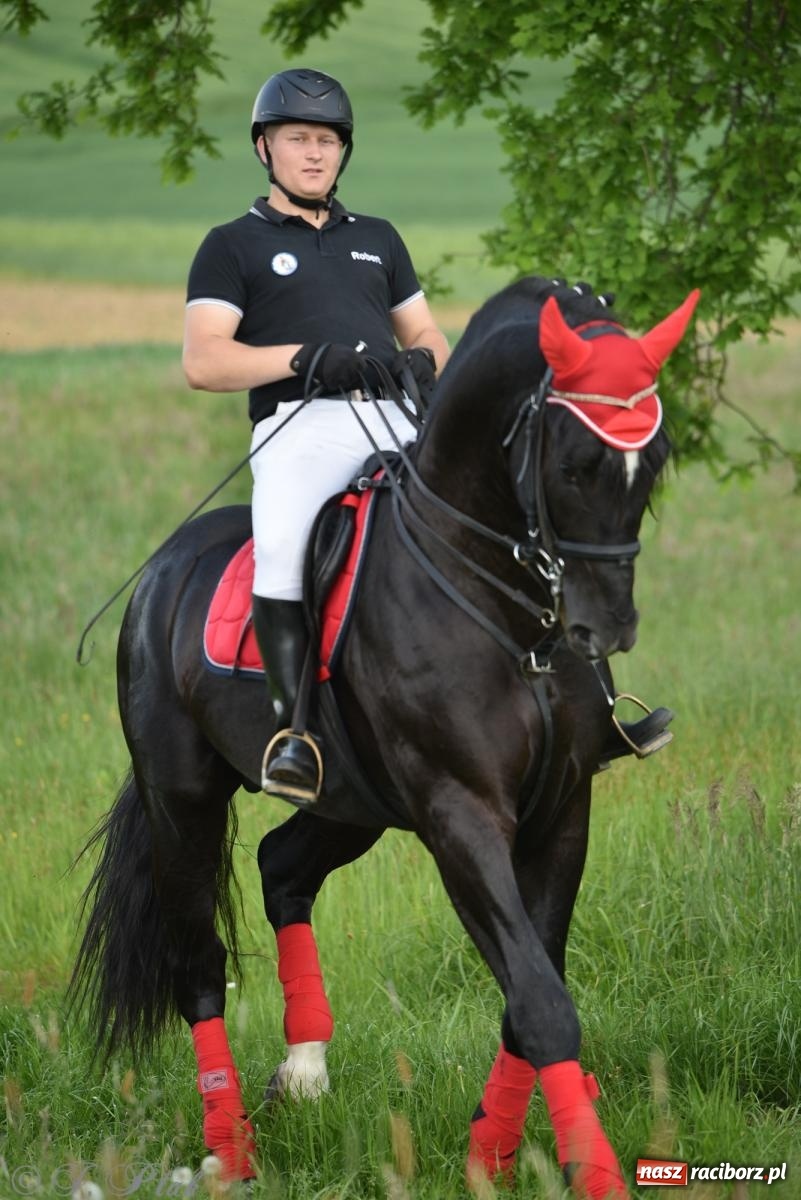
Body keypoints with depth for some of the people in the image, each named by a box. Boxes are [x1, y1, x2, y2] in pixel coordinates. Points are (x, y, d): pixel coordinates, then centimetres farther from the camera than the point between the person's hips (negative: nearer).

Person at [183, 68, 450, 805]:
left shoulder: (377, 240, 28)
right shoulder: (234, 247, 15)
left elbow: (430, 338, 27)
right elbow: (203, 362, 2)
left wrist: (423, 361, 1)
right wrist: (305, 356, -12)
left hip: (398, 420, 4)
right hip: (302, 424, -4)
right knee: (282, 542, -35)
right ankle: (294, 725, -33)